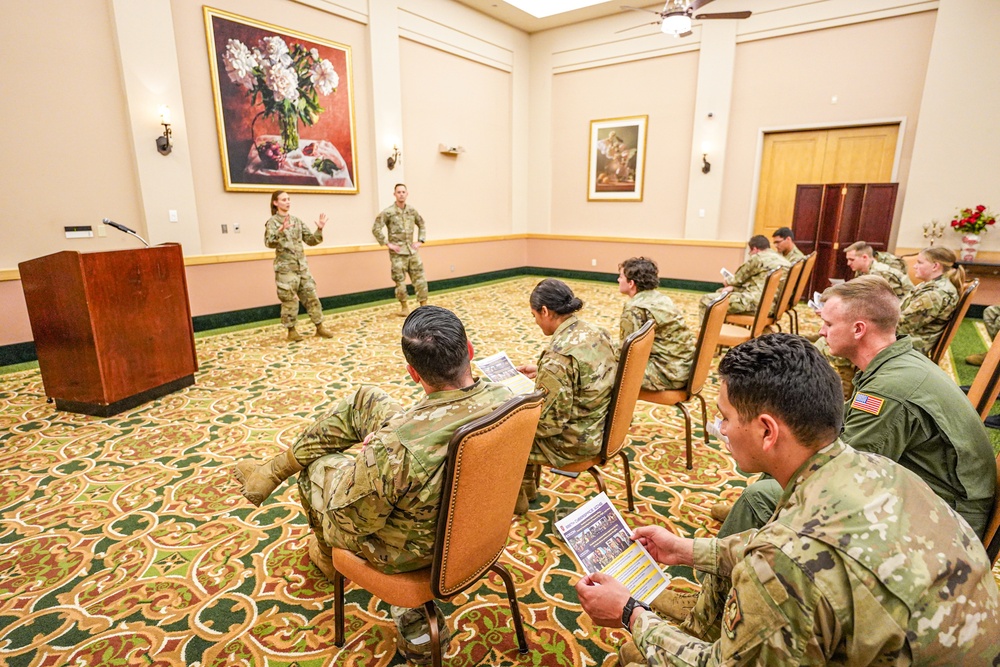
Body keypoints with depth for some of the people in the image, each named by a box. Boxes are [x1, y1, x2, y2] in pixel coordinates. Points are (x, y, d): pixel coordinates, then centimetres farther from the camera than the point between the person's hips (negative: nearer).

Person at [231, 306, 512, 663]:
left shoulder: (396, 447, -40)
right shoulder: (505, 398, -21)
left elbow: (350, 520, -21)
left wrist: (368, 451, -4)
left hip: (407, 549, -5)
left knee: (316, 467, 20)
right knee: (366, 400, 7)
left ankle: (327, 557, 51)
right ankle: (273, 471, 29)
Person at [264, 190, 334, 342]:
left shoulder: (297, 221, 11)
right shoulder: (272, 222, -5)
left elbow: (310, 240, 11)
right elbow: (269, 243, -21)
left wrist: (319, 230, -6)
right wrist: (281, 231, -37)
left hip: (302, 266, 5)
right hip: (285, 268, -5)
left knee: (311, 296, 6)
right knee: (289, 299, 1)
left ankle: (319, 327, 13)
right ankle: (291, 330, 13)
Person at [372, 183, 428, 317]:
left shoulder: (412, 210, 6)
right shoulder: (388, 212, -8)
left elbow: (421, 225, 20)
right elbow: (375, 229, -11)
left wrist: (420, 241, 9)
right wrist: (387, 243, -12)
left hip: (412, 251, 4)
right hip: (397, 253, -4)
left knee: (420, 278, 3)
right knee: (400, 281, 2)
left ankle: (424, 305, 14)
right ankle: (404, 306, 19)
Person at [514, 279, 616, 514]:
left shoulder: (558, 354, -29)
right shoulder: (596, 332, -3)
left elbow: (550, 422, -25)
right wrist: (541, 372, 13)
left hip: (575, 440, -8)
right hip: (600, 426, 8)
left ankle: (516, 498, 33)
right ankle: (527, 486, 38)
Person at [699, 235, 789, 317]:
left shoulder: (758, 258, -6)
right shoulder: (783, 260, 21)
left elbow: (739, 279, 5)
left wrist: (729, 282, 28)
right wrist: (733, 287, 13)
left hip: (755, 303, -10)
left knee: (706, 300, -7)